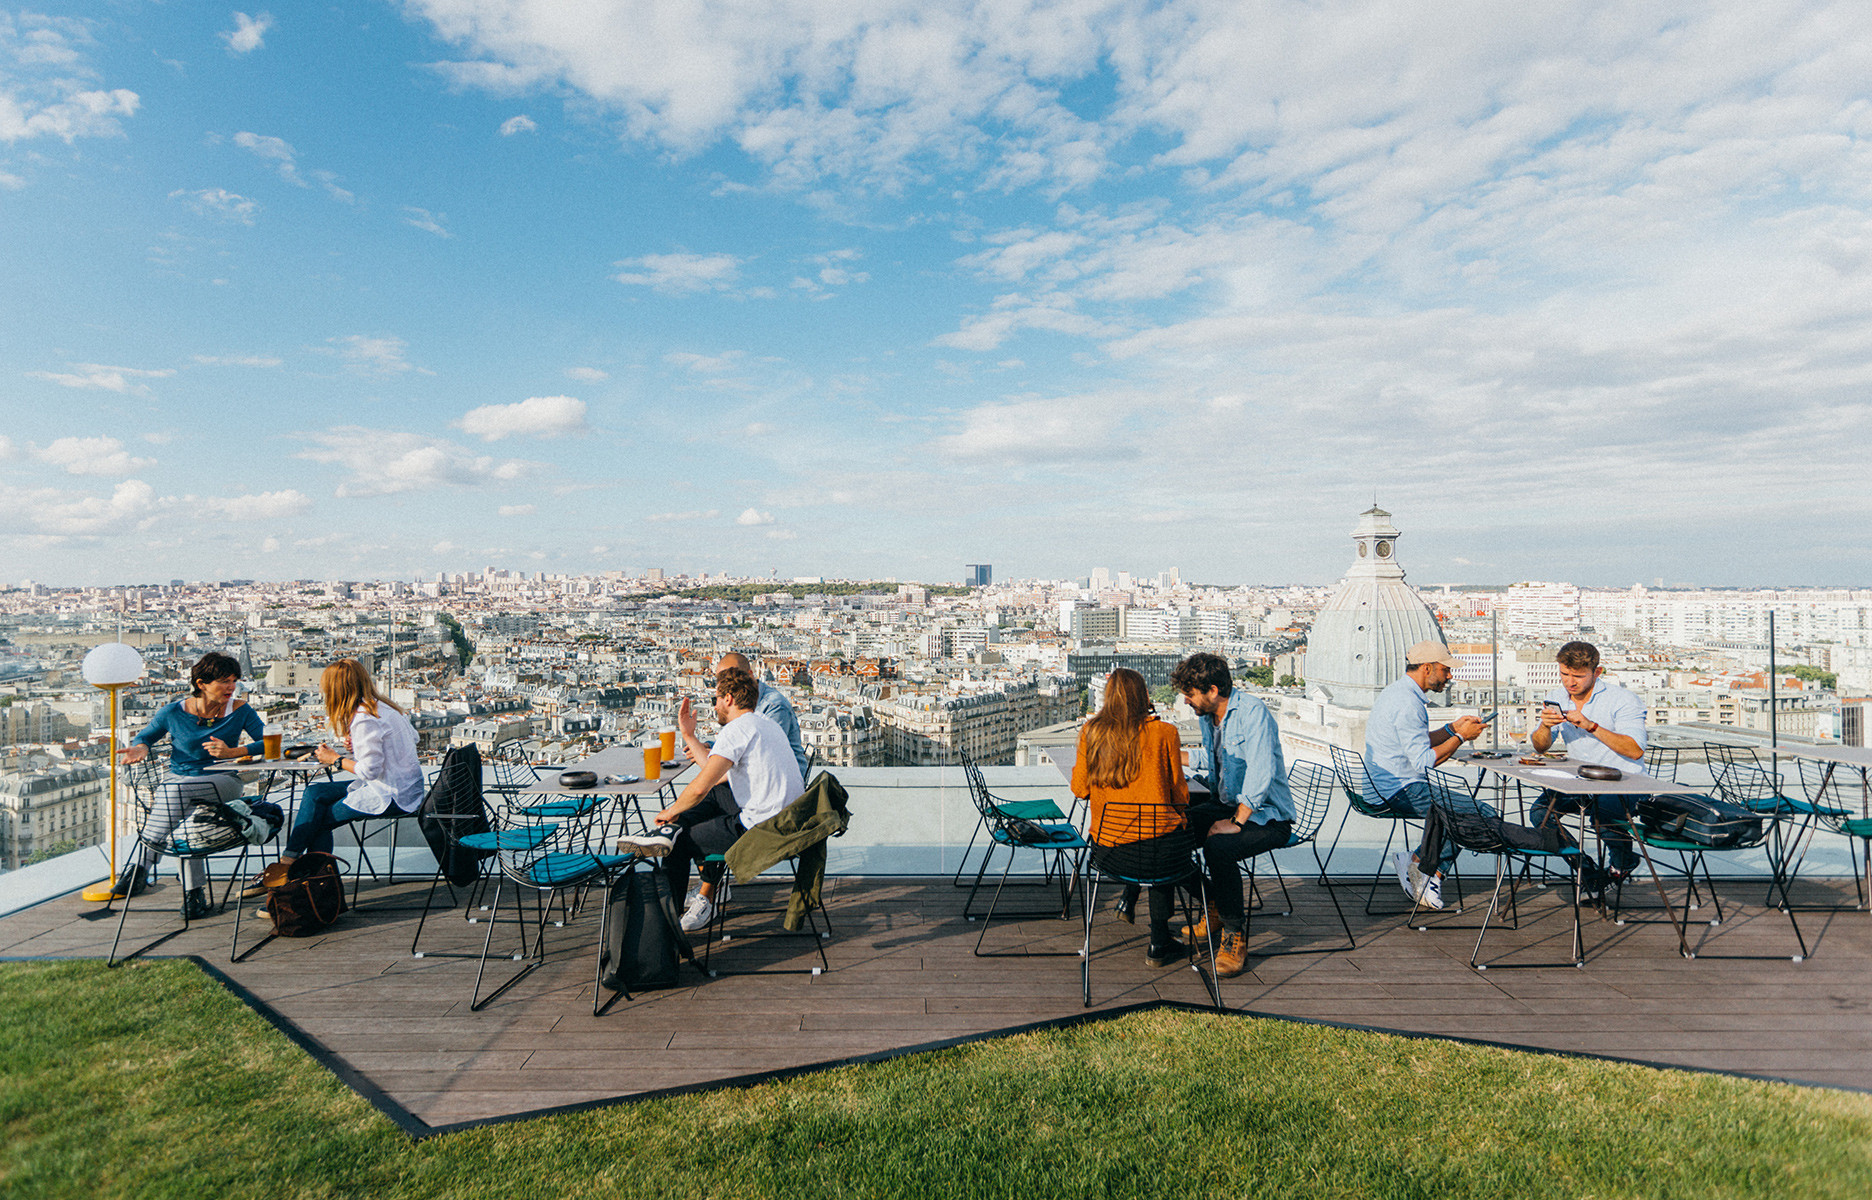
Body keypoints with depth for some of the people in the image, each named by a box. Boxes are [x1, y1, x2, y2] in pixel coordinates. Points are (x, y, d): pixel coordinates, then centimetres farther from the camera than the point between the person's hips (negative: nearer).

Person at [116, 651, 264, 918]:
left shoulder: (239, 710, -1)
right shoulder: (174, 712, 2)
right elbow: (144, 737, 17)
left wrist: (232, 752, -17)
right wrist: (140, 748, -6)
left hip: (223, 781, -1)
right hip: (177, 780, 1)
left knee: (177, 790, -34)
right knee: (185, 813, -33)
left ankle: (138, 866, -29)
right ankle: (194, 891, -28)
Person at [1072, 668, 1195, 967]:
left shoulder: (1091, 733, 0)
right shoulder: (1163, 732, -5)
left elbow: (1079, 788, 9)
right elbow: (1180, 793, 3)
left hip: (1107, 854, 3)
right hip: (1160, 853, -3)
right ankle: (1159, 944, 36)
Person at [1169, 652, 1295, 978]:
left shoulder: (1252, 711, -19)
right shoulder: (1208, 717, 9)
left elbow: (1261, 772, -27)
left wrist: (1236, 822, -26)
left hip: (1266, 816, -9)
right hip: (1226, 805, 9)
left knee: (1218, 847, -33)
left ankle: (1235, 936, -16)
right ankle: (1212, 908, 10)